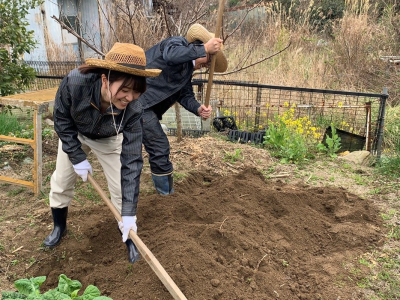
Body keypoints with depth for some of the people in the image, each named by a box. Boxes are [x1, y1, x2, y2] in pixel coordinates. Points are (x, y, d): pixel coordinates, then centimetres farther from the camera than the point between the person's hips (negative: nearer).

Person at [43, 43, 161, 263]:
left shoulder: (133, 110, -39)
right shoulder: (74, 82, -41)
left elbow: (131, 160, -35)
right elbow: (62, 120, -20)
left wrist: (129, 213, -36)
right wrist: (77, 158, -19)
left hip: (109, 141, -1)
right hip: (74, 135, 1)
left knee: (121, 188, -5)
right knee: (61, 183, 10)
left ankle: (129, 238, 17)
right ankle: (59, 227, 37)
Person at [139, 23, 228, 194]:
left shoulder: (187, 71, 19)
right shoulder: (178, 43, -7)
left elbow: (185, 96, 12)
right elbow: (170, 55, -31)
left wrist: (198, 109, -8)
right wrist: (204, 49, -28)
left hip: (145, 105, 10)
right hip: (136, 98, -10)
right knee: (160, 147, -7)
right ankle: (167, 193, 2)